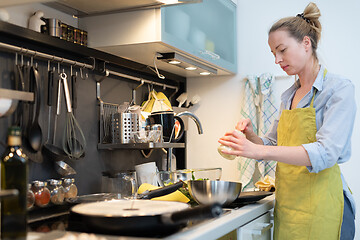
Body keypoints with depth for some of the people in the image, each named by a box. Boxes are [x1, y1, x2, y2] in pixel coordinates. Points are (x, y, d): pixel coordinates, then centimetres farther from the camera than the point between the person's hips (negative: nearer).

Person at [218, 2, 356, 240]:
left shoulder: (339, 88, -9)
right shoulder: (288, 96, 13)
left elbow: (325, 153, -22)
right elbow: (271, 145, 19)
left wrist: (260, 151, -30)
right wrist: (251, 136, -3)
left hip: (321, 205, -6)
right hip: (287, 202, 6)